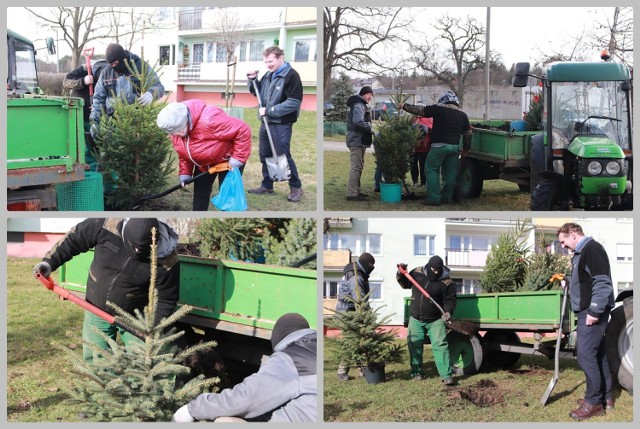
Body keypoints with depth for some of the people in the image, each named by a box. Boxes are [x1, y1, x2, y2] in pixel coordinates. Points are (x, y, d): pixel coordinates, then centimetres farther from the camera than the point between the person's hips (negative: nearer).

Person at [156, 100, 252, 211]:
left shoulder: (209, 121, -43)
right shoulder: (177, 127, -17)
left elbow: (243, 131, -38)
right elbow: (183, 152, 2)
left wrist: (237, 159, -32)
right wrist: (185, 173, -7)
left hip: (227, 159, -7)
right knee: (200, 193, 10)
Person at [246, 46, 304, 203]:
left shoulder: (291, 76, -14)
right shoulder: (268, 75, 10)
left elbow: (294, 103, -21)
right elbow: (257, 92, 25)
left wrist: (269, 110, -20)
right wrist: (252, 79, 4)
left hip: (282, 124, -8)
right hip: (266, 122, 8)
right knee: (265, 155, 13)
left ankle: (296, 187, 8)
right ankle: (267, 185, 24)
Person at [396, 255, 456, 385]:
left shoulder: (447, 283, -12)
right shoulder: (417, 273, -2)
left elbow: (450, 300, -8)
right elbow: (405, 284, 15)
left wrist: (448, 311, -27)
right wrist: (401, 274, -3)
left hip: (435, 321, -3)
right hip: (416, 319, 4)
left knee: (440, 346, -12)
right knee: (414, 346, 8)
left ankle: (447, 376, -14)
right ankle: (417, 372, 24)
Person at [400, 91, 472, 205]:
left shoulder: (438, 109, -2)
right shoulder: (462, 115, 13)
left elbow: (419, 110, 1)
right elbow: (468, 133, 18)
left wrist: (405, 106, 14)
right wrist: (466, 149, 27)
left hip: (439, 146, -5)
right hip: (454, 147, 5)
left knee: (432, 170, 0)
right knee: (450, 173, 11)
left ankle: (434, 198, -7)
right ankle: (447, 197, 14)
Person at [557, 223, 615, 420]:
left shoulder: (592, 249, -16)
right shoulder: (581, 252, 16)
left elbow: (603, 283, -23)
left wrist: (594, 311, -24)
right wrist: (567, 281, 14)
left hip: (593, 312, -10)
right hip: (587, 310, 10)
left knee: (586, 354, -10)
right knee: (598, 354, 13)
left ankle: (594, 402, -6)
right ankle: (605, 397, 20)